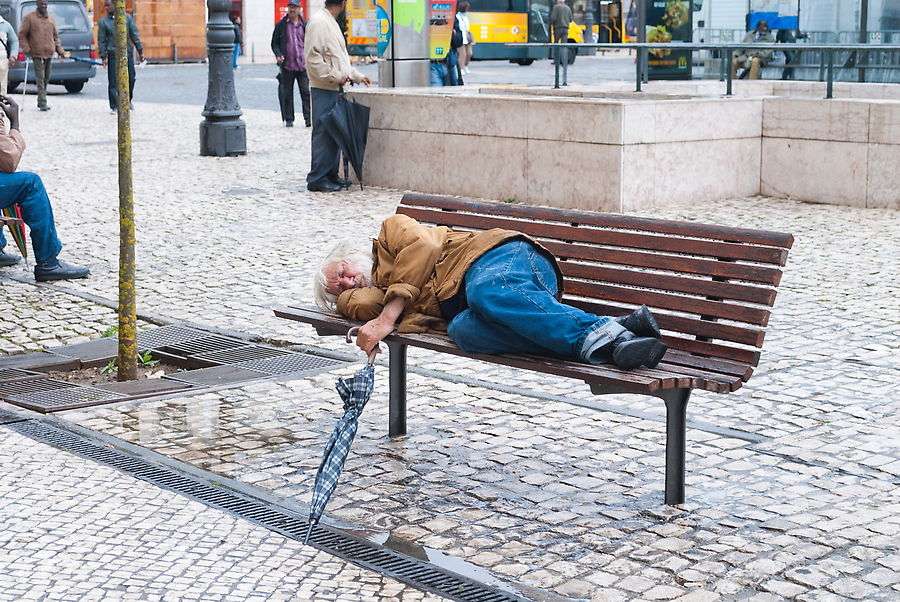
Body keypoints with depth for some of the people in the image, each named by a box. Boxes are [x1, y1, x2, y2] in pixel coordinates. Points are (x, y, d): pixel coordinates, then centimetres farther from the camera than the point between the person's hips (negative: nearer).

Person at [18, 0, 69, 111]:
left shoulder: (51, 18, 15)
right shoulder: (29, 18, -1)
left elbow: (55, 36, 21)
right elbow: (22, 35, -2)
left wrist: (60, 50, 12)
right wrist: (26, 49, -14)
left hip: (49, 53, 6)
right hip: (37, 53, -6)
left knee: (46, 78, 11)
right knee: (40, 78, -10)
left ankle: (41, 101, 22)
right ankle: (42, 103, -13)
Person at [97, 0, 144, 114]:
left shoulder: (127, 18, 7)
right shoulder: (103, 22, 2)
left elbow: (134, 35, 9)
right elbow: (101, 41, 3)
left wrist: (140, 51, 6)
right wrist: (103, 57, -4)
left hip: (128, 53, 2)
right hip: (113, 55, -2)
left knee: (130, 79, 4)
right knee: (113, 82, -4)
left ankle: (128, 100, 28)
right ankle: (114, 106, 3)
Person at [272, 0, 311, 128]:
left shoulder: (305, 25, 9)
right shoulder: (280, 25, 6)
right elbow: (274, 43, 9)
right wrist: (278, 55, -10)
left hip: (303, 65, 0)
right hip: (287, 66, 0)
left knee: (306, 91, -6)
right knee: (287, 93, 6)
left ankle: (309, 118, -4)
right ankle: (288, 119, 14)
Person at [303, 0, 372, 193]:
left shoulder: (332, 23, 20)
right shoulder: (318, 22, -11)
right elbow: (312, 57, -19)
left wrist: (357, 76, 27)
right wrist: (335, 76, -18)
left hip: (336, 89, 10)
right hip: (324, 90, -10)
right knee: (323, 133, -7)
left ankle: (330, 176, 17)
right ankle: (317, 179, -4)